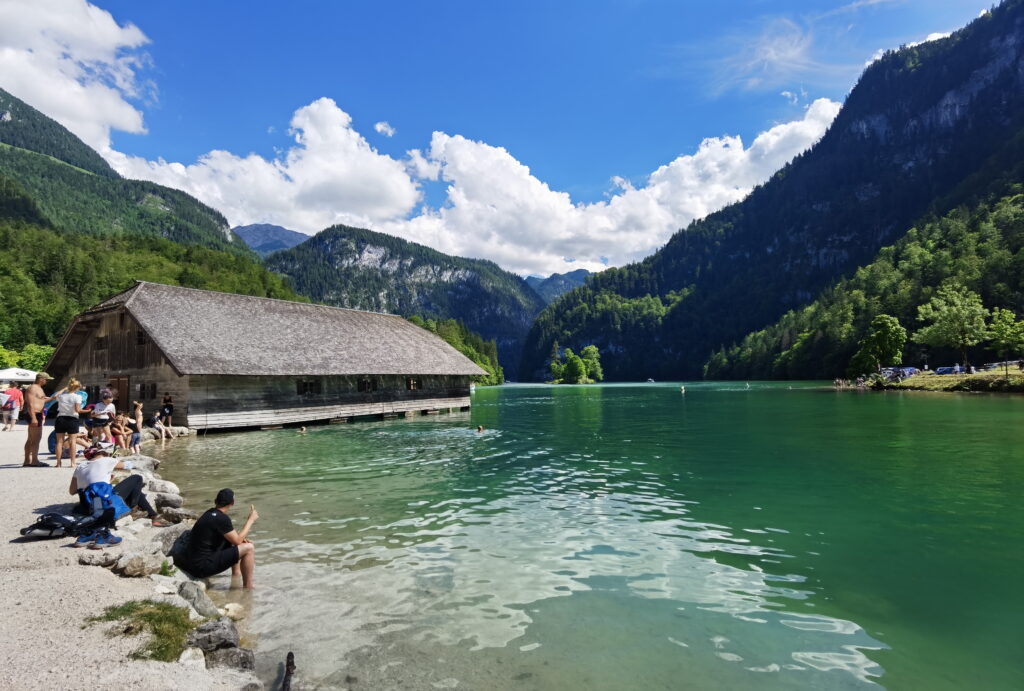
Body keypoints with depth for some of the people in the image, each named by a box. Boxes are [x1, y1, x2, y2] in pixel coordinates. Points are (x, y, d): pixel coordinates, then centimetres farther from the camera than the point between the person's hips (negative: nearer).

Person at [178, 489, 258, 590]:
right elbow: (237, 541, -13)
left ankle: (236, 574, 29)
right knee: (249, 548, -13)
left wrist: (240, 538, 11)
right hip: (202, 567, -9)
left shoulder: (210, 513, 9)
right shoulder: (222, 519, -19)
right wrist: (251, 520, -7)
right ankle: (248, 588, -6)